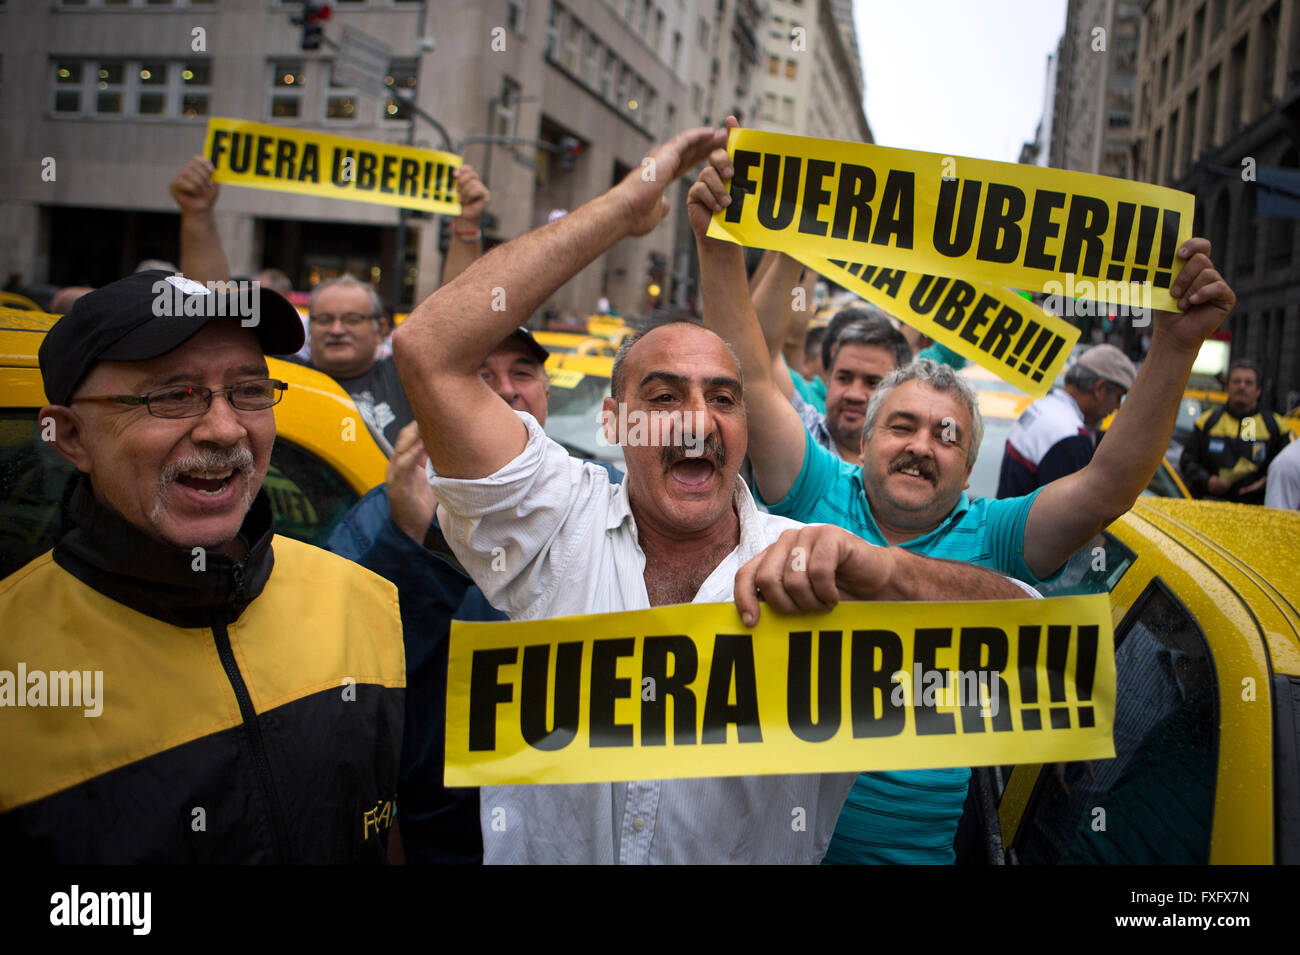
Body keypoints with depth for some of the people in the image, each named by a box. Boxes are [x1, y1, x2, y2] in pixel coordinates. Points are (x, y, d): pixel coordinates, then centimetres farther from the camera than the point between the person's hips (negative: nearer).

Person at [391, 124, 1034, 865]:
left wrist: (888, 573, -33)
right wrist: (625, 207, -12)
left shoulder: (817, 575, -6)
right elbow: (430, 349, -12)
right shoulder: (559, 525, -5)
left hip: (763, 853, 0)